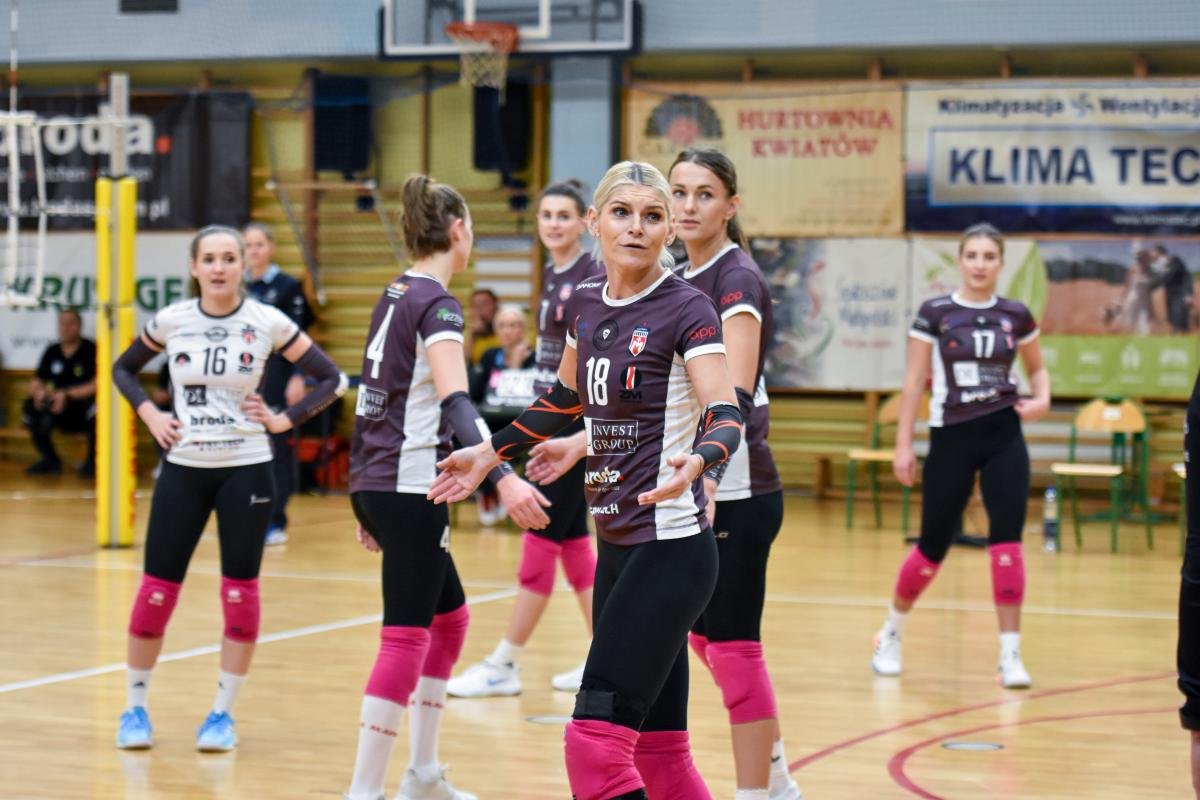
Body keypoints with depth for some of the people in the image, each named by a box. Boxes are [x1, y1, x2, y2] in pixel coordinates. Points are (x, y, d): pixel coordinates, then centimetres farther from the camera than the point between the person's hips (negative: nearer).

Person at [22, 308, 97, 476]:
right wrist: (39, 392, -19)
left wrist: (67, 394, -28)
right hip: (61, 414, 5)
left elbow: (97, 385, -21)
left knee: (95, 405, -36)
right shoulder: (52, 352, 5)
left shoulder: (91, 350, -11)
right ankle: (50, 460, 0)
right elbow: (35, 383, 6)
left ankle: (92, 461, -15)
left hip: (84, 414, -5)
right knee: (31, 408, -17)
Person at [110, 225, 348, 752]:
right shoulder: (171, 320, -1)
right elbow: (123, 369, 16)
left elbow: (332, 380, 0)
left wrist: (283, 420, -8)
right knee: (157, 590, 1)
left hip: (245, 470, -1)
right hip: (183, 469, 1)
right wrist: (150, 416, 2)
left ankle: (223, 713, 14)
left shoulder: (267, 324, -6)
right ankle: (134, 706, 16)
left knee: (240, 593, 2)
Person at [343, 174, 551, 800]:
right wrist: (504, 478, -40)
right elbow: (455, 401, -28)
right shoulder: (436, 304, -13)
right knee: (405, 637, -8)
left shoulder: (393, 297, 13)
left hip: (375, 484, 9)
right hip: (409, 488, -9)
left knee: (449, 615, 20)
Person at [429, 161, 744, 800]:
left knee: (595, 741, -15)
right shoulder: (586, 304, 9)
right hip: (618, 547, 7)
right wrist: (490, 453, 31)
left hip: (670, 549, -7)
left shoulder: (686, 310, -11)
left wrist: (695, 461, -45)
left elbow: (726, 416, -24)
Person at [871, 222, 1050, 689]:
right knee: (934, 545, 5)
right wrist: (903, 445, -4)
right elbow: (914, 382, -1)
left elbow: (1037, 369, 18)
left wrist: (1042, 399, -4)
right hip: (952, 439, -2)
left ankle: (1010, 654, -2)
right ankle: (891, 634, 28)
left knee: (1007, 541, -7)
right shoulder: (934, 314, -4)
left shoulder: (1016, 317, 3)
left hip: (1003, 438, 2)